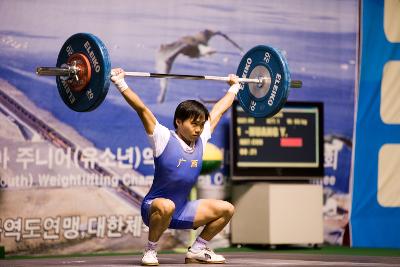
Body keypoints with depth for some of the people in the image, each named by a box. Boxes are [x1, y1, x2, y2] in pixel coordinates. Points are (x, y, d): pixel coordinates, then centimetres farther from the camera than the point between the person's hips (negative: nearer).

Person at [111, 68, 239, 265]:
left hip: (182, 211, 7)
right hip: (154, 207, -7)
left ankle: (196, 251, 11)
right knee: (166, 206, -41)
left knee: (226, 209, -3)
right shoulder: (164, 139, -13)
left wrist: (234, 87, 25)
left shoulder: (201, 139, 2)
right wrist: (120, 83, -21)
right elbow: (141, 109, -19)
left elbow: (219, 109, 14)